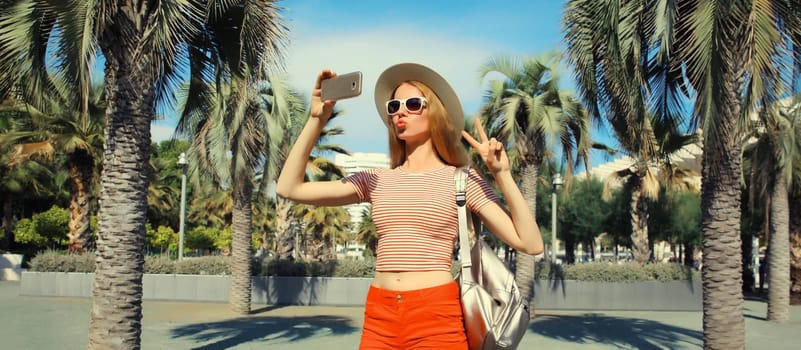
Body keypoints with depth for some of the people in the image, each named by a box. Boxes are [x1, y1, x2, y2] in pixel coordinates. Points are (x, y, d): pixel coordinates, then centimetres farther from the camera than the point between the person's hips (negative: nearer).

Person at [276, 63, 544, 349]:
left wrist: (501, 173, -14)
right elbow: (289, 188, 3)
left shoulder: (461, 179, 1)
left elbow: (531, 244, -6)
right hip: (379, 315, 3)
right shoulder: (376, 180, 9)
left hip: (437, 315, -3)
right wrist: (317, 119, -2)